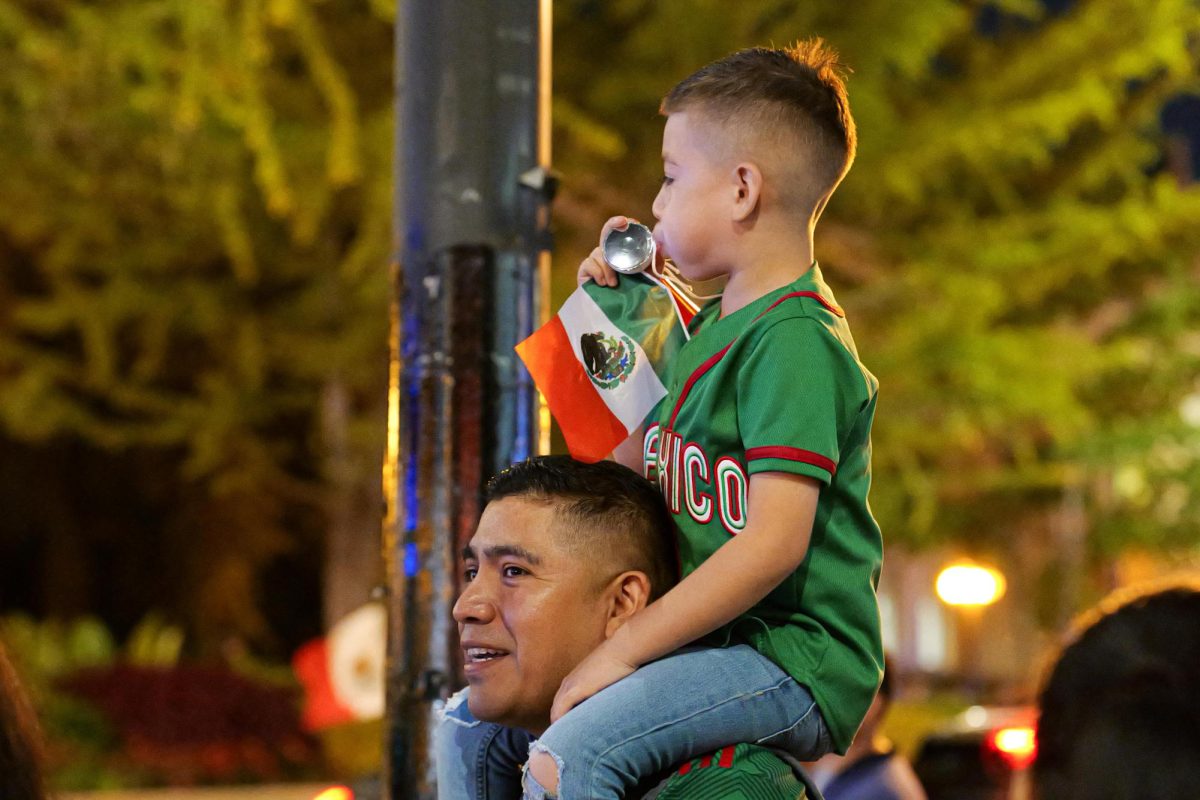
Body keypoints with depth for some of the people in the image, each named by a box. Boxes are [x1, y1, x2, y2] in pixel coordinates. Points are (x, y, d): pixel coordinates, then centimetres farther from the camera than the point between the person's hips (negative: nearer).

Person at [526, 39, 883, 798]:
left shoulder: (794, 338, -15)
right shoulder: (712, 325, 16)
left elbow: (775, 543, -23)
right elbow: (637, 469, 31)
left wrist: (622, 650, -20)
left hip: (795, 661, -10)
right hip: (723, 644, 10)